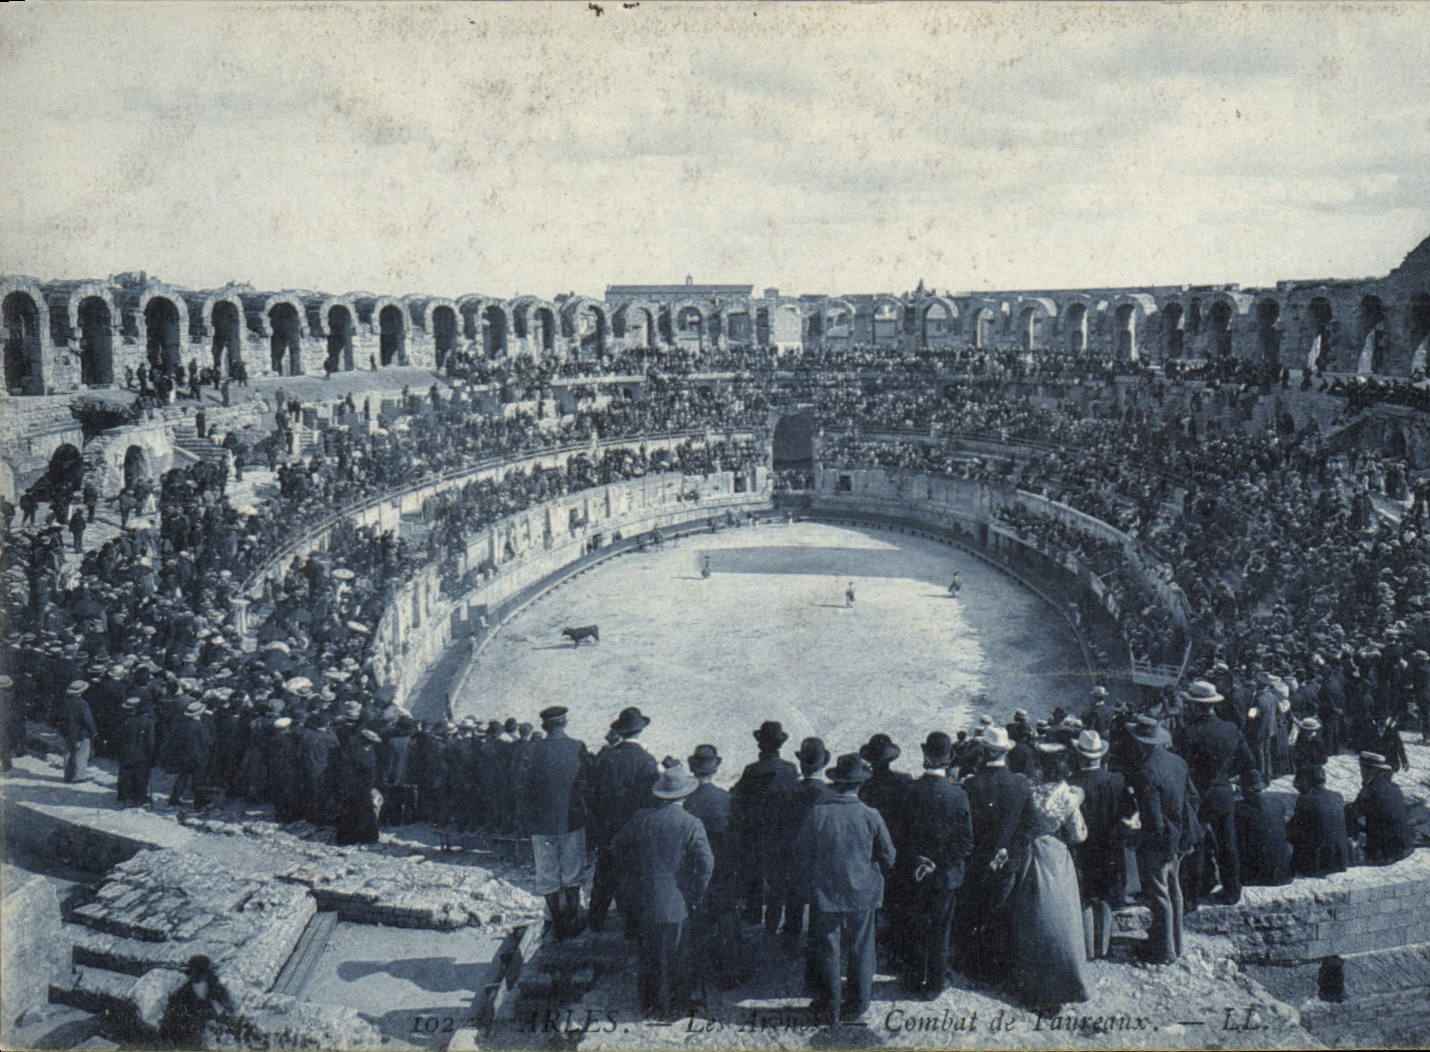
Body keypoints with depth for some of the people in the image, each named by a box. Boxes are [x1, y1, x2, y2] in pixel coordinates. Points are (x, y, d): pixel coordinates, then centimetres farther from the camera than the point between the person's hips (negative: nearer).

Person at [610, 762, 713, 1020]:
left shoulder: (642, 818, -3)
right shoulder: (690, 824, -13)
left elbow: (617, 846, 8)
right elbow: (706, 863, -20)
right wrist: (695, 894, -6)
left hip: (646, 900, 3)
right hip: (676, 902, -3)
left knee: (648, 952, 18)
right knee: (675, 956, 12)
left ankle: (648, 1002, 30)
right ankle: (672, 1005, 24)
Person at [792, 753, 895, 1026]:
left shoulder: (818, 813, -14)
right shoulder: (871, 816, -11)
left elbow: (800, 851, -5)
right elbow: (888, 858, -3)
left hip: (824, 892, -1)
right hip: (863, 893, 1)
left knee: (827, 951, 11)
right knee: (861, 950, 16)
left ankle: (829, 1007, 20)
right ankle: (857, 1004, 26)